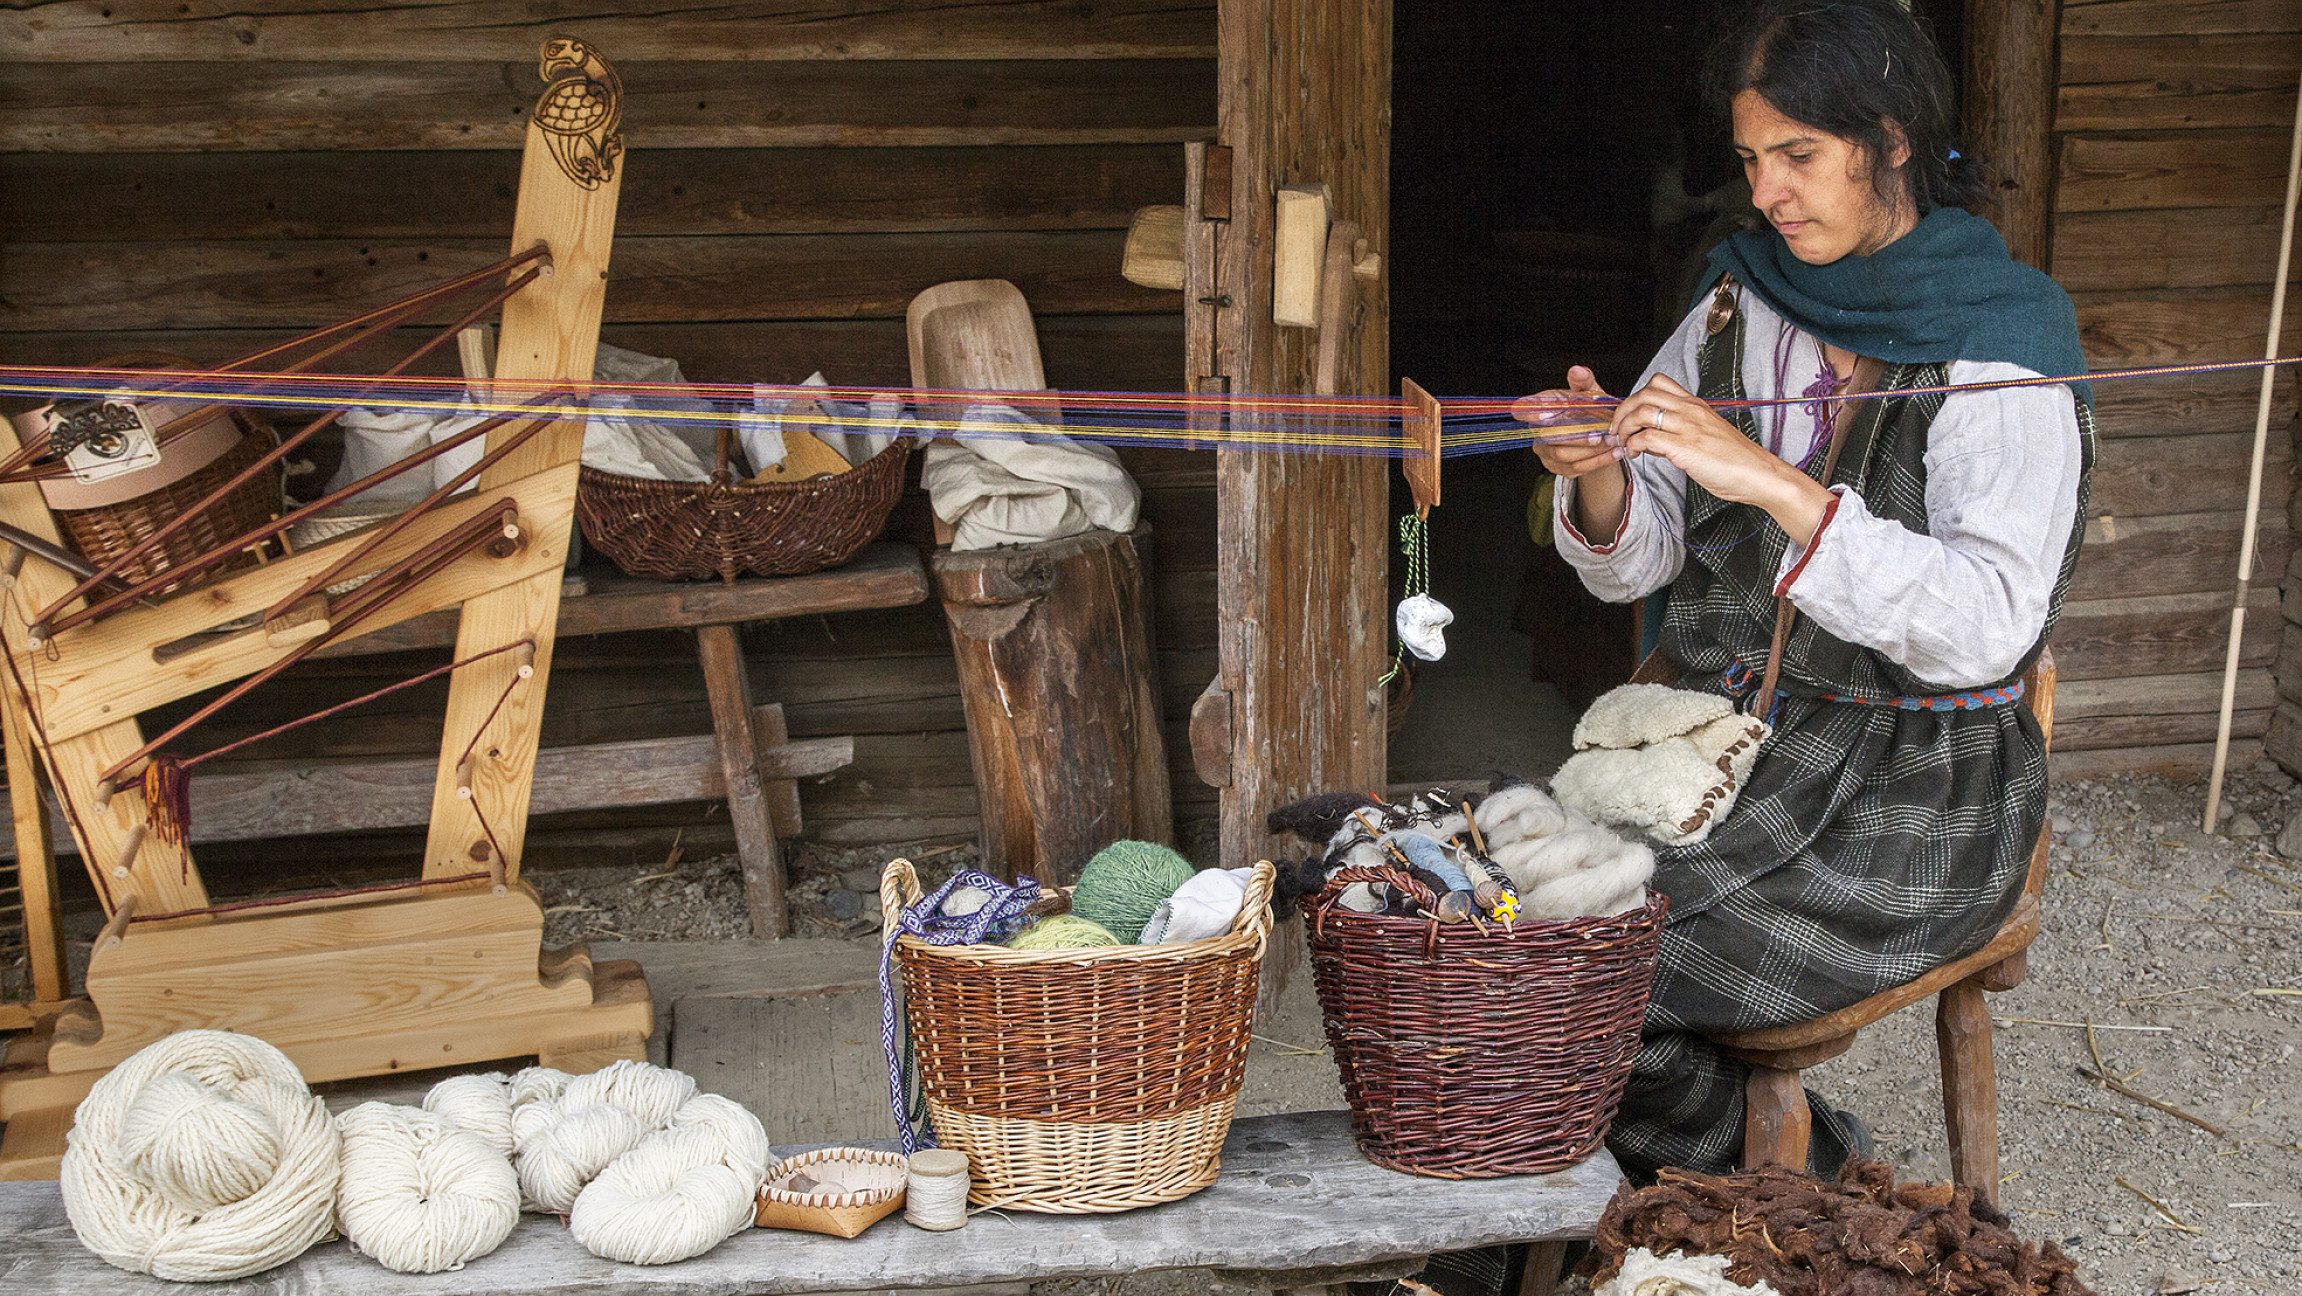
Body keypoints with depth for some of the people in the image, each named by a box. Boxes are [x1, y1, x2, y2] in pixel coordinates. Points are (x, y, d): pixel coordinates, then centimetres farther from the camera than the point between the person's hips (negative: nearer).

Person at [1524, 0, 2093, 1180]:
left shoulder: (2003, 342, -12)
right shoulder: (1740, 304, 6)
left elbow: (1985, 626, -25)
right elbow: (1640, 562, 7)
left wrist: (1771, 480, -32)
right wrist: (1600, 478, -16)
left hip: (1906, 797, -6)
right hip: (1718, 744, 6)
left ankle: (1792, 1191, 11)